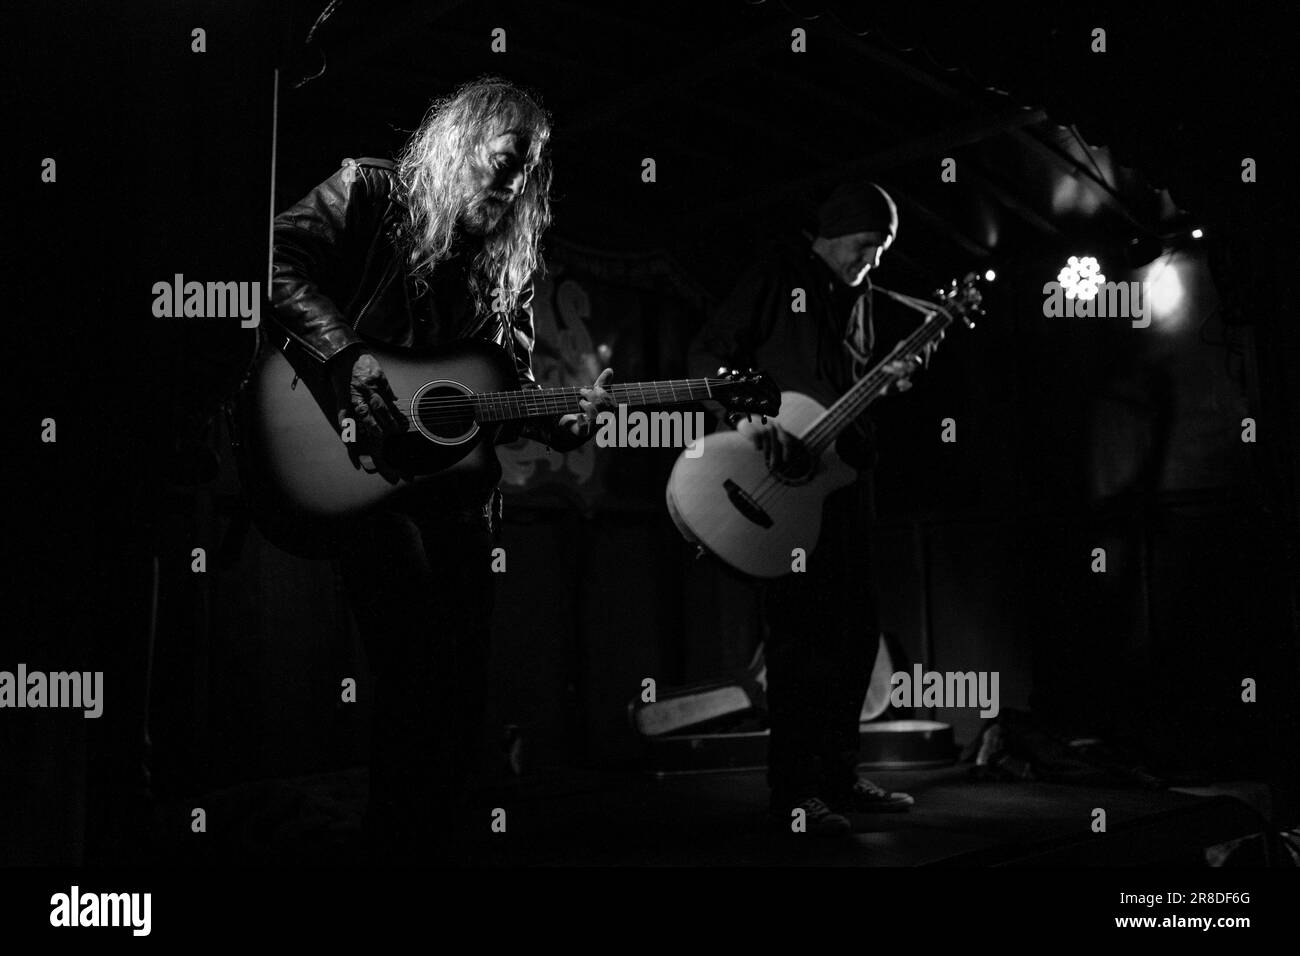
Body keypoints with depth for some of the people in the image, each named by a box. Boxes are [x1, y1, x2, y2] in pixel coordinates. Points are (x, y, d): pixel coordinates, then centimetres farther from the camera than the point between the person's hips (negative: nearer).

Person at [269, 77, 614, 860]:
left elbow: (511, 386, 14)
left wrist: (561, 422, -6)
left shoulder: (506, 259, 17)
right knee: (417, 674, -16)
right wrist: (350, 357, -20)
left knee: (465, 686, 5)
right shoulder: (370, 193, 4)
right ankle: (395, 843, 1)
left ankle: (436, 840, 22)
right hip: (363, 459, -5)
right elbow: (283, 260, -8)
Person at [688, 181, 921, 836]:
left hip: (844, 471, 8)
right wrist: (746, 417, -24)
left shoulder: (857, 293, 17)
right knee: (802, 630, -9)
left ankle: (839, 775, 23)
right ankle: (794, 791, 0)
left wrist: (886, 380, 5)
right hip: (780, 479, -8)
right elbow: (709, 352, -10)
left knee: (856, 630, 10)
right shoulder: (777, 274, -5)